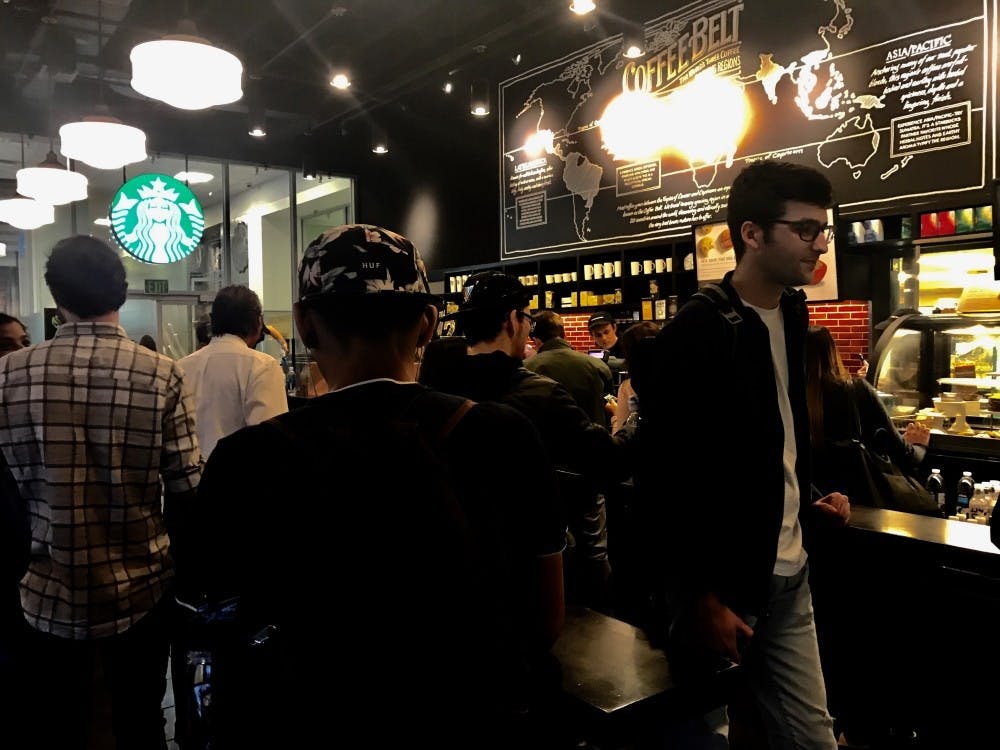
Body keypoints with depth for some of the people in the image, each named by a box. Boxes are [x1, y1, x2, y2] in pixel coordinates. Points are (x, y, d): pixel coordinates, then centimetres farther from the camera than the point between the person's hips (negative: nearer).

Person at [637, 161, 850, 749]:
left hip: (788, 575, 7)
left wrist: (807, 501, 6)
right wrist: (702, 599, -18)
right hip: (721, 582, -7)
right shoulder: (698, 331, -18)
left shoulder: (791, 314, 7)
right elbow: (666, 477, -19)